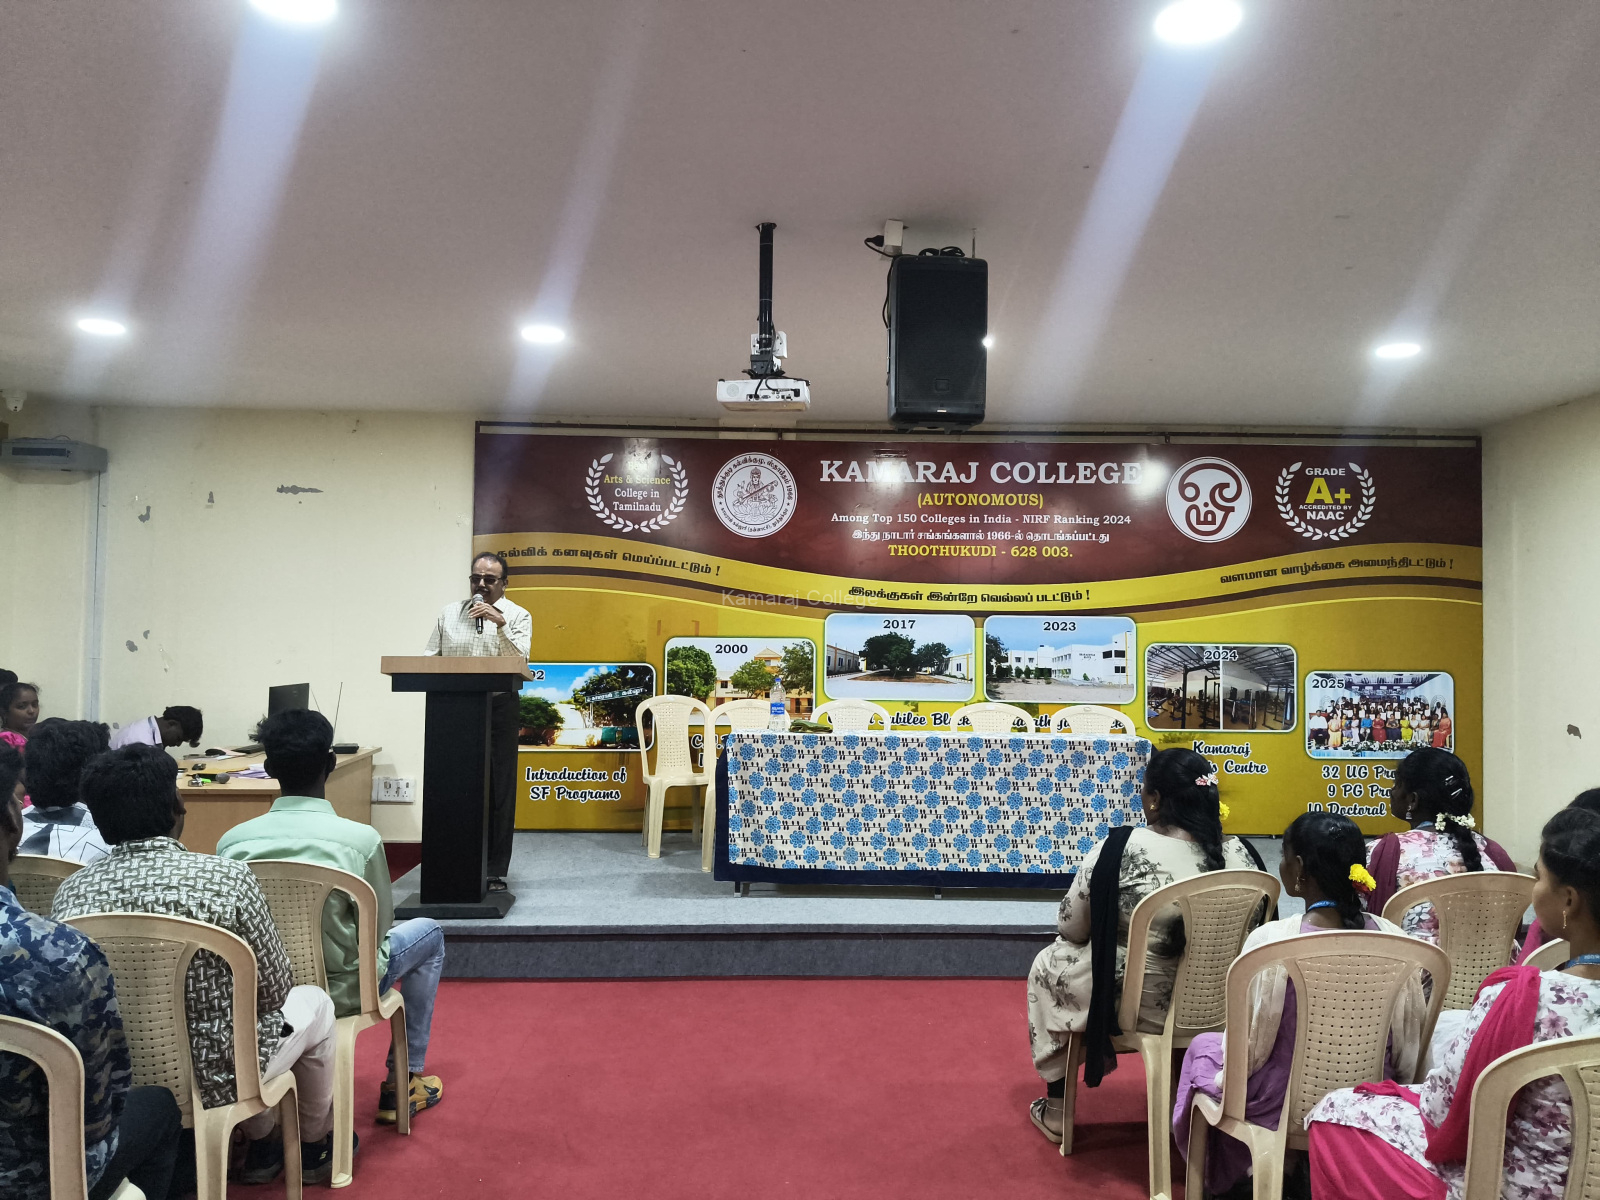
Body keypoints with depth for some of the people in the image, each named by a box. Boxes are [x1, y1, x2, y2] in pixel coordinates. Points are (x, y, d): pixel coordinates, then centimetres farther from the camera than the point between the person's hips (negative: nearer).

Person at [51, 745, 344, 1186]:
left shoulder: (70, 893, -11)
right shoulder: (228, 878, -23)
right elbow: (274, 991, -11)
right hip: (215, 1078, -5)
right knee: (315, 1002, 25)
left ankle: (261, 1146, 44)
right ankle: (314, 1147, 42)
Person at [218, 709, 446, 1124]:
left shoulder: (232, 842, -13)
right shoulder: (360, 839, -23)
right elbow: (380, 929, -9)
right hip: (341, 992, -4)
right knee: (429, 933, 22)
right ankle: (404, 1082, 27)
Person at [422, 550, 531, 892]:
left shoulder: (517, 616, 4)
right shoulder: (449, 613, 13)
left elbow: (520, 658, -11)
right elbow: (430, 656, 13)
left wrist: (500, 623, -22)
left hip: (499, 708, -2)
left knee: (499, 791, 0)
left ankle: (495, 872, 8)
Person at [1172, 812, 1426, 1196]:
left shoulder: (1271, 940, -25)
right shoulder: (1390, 935, -13)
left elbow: (1247, 1046, -16)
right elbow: (1409, 1039, -3)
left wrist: (1226, 1075, 5)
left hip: (1282, 1104, -4)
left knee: (1203, 1048, 26)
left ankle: (1226, 1180, 38)